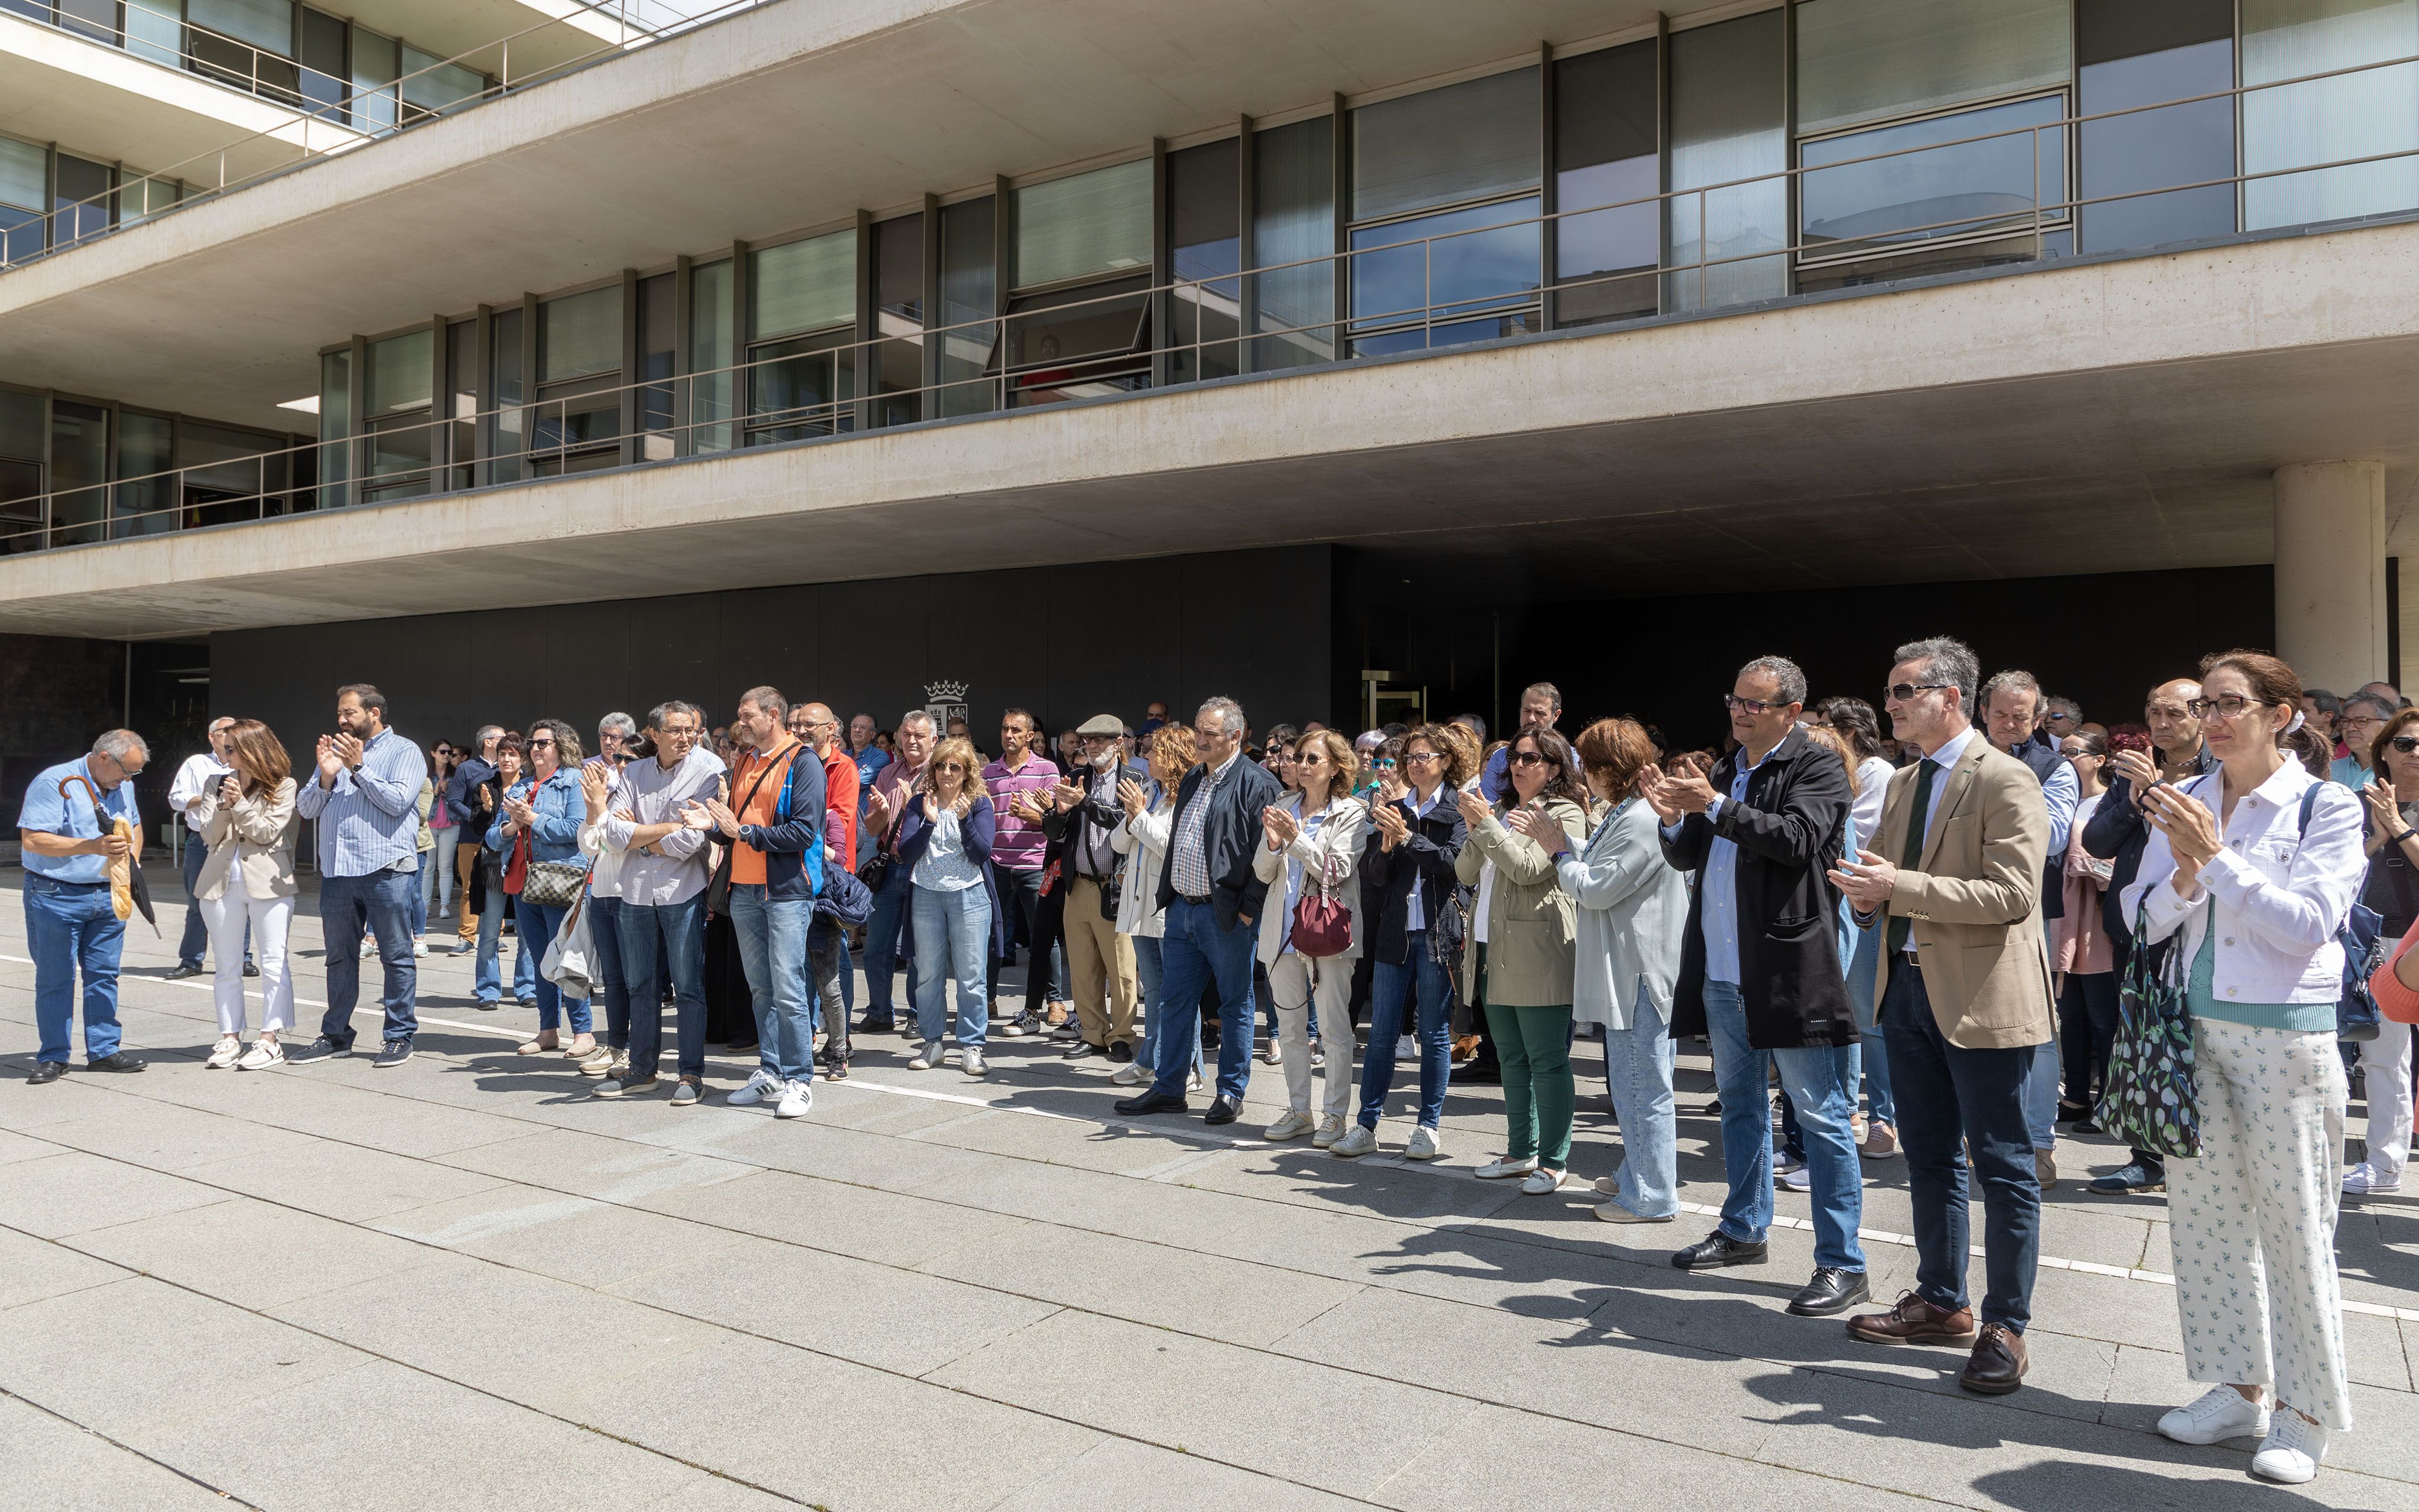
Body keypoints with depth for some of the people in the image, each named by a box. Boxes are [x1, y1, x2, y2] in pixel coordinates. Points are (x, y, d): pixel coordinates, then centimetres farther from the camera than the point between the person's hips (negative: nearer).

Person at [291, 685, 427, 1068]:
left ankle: (400, 1036, 6)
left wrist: (359, 768, -12)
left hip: (386, 870, -6)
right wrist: (325, 776, -5)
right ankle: (335, 1036, 22)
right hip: (336, 871, 6)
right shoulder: (334, 752, 18)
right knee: (339, 957, 13)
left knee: (396, 956, -1)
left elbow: (397, 801, -13)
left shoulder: (404, 752, 1)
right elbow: (306, 807, 12)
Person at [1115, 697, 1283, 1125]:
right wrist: (1168, 895, 16)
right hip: (1181, 909, 8)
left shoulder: (1256, 783, -11)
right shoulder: (1192, 779, 15)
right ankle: (1169, 1089, 23)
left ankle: (1231, 1092, 17)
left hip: (1226, 914, -8)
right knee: (1177, 1000, 13)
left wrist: (1249, 909, -17)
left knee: (1234, 1004, 6)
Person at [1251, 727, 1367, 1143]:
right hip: (1283, 929, 5)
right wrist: (1273, 844, -12)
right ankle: (1299, 1111, 20)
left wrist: (1297, 838, -21)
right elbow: (1263, 873, 9)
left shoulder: (1350, 813, -2)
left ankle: (1335, 1115, 7)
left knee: (1333, 1026, -3)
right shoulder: (1282, 808, 11)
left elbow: (1338, 871, -12)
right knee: (1290, 1026, 10)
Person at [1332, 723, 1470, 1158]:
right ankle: (1367, 1125, 13)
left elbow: (1452, 862, -14)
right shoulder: (1393, 806, 12)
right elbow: (1374, 874, 4)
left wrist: (1407, 835, -18)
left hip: (1436, 933, -3)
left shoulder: (1457, 810, 1)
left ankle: (1430, 1127, 15)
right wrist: (1386, 842, -14)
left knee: (1434, 1033, 4)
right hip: (1393, 931, 4)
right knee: (1382, 1033, 6)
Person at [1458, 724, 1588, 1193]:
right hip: (1494, 955, 8)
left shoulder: (1565, 814, -5)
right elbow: (1466, 873, 13)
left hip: (1538, 956, -8)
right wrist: (1475, 830, -3)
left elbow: (1527, 869, -18)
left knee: (1547, 1062, -3)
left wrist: (1486, 824, -14)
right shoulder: (1503, 812, 18)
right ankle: (1521, 1151, 25)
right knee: (1512, 1061, 15)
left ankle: (1553, 1161, 5)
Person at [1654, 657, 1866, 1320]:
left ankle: (1841, 1264, 7)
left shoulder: (1817, 768, -6)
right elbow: (1687, 857, 15)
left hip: (1790, 971, -8)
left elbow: (1797, 839, -21)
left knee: (1822, 1117, -1)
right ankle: (1743, 1230, 33)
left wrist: (1715, 806, -23)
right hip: (1723, 973, 8)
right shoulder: (1725, 770, 15)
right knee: (1739, 1104, 19)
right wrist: (1674, 817, -5)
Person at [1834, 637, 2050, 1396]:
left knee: (2001, 1162, 2)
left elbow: (2013, 893, -20)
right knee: (1929, 1155, 17)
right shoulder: (1904, 783, 13)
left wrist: (1900, 887, -24)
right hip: (1909, 985, 8)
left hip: (1981, 994, -8)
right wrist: (1867, 892, -2)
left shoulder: (2006, 780, -12)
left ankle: (2005, 1327, 15)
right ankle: (1941, 1302, 31)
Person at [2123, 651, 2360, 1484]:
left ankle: (2306, 1410, 19)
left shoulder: (2326, 806, -6)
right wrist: (2184, 871, -15)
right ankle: (2238, 1387, 26)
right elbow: (2143, 920, 3)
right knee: (2204, 1213, 10)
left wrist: (2217, 855, -19)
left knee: (2293, 1224, 3)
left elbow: (2307, 925, -16)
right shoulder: (2183, 801, 5)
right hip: (2198, 1030, 5)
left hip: (2286, 1036, -4)